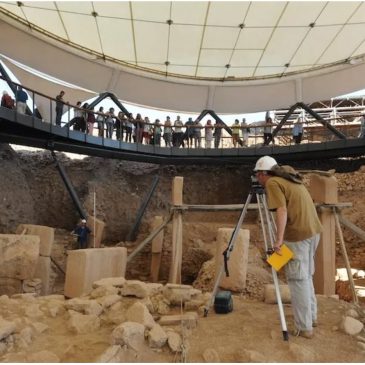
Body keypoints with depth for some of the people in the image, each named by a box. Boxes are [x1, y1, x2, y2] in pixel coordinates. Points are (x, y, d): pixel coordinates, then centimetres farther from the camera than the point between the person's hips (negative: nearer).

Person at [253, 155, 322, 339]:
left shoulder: (272, 183, -7)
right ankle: (311, 317, 32)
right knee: (306, 276, 21)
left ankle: (304, 328, 8)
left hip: (297, 235, -9)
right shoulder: (290, 179, 19)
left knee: (297, 279, 0)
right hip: (313, 231, 9)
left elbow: (282, 211, -19)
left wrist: (279, 239, -21)